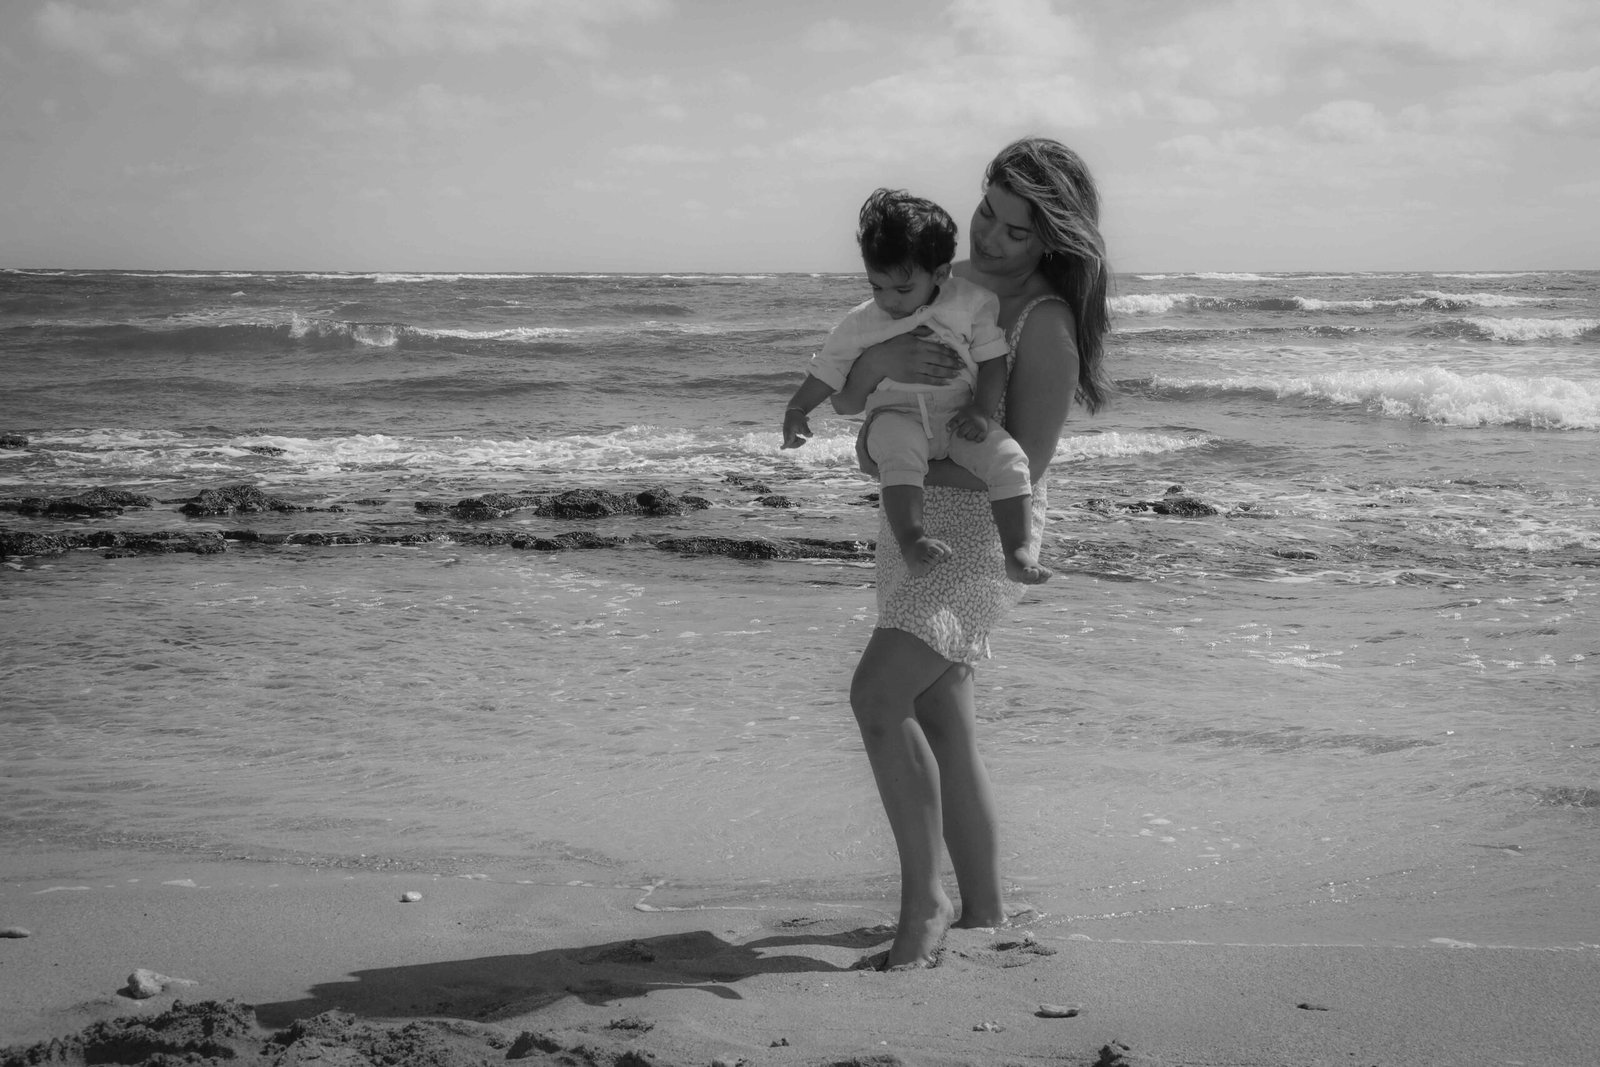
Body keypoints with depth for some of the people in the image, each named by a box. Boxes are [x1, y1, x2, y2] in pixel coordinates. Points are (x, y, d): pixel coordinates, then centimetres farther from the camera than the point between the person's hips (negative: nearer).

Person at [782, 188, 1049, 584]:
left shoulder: (972, 303, 1)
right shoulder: (861, 324, 4)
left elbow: (992, 360, 4)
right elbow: (827, 371, 13)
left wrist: (982, 410, -9)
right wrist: (795, 410, 1)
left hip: (958, 412, 1)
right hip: (896, 414, -1)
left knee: (1008, 458, -24)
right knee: (899, 452, -38)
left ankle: (1017, 551, -23)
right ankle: (911, 540, -46)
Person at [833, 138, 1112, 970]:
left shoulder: (1047, 324, -15)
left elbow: (1021, 468, -20)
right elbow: (845, 401, 5)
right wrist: (879, 359, -18)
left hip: (981, 532, -8)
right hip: (915, 526, 8)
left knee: (878, 696, -22)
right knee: (942, 721, 10)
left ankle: (923, 901, -11)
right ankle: (983, 908, 20)